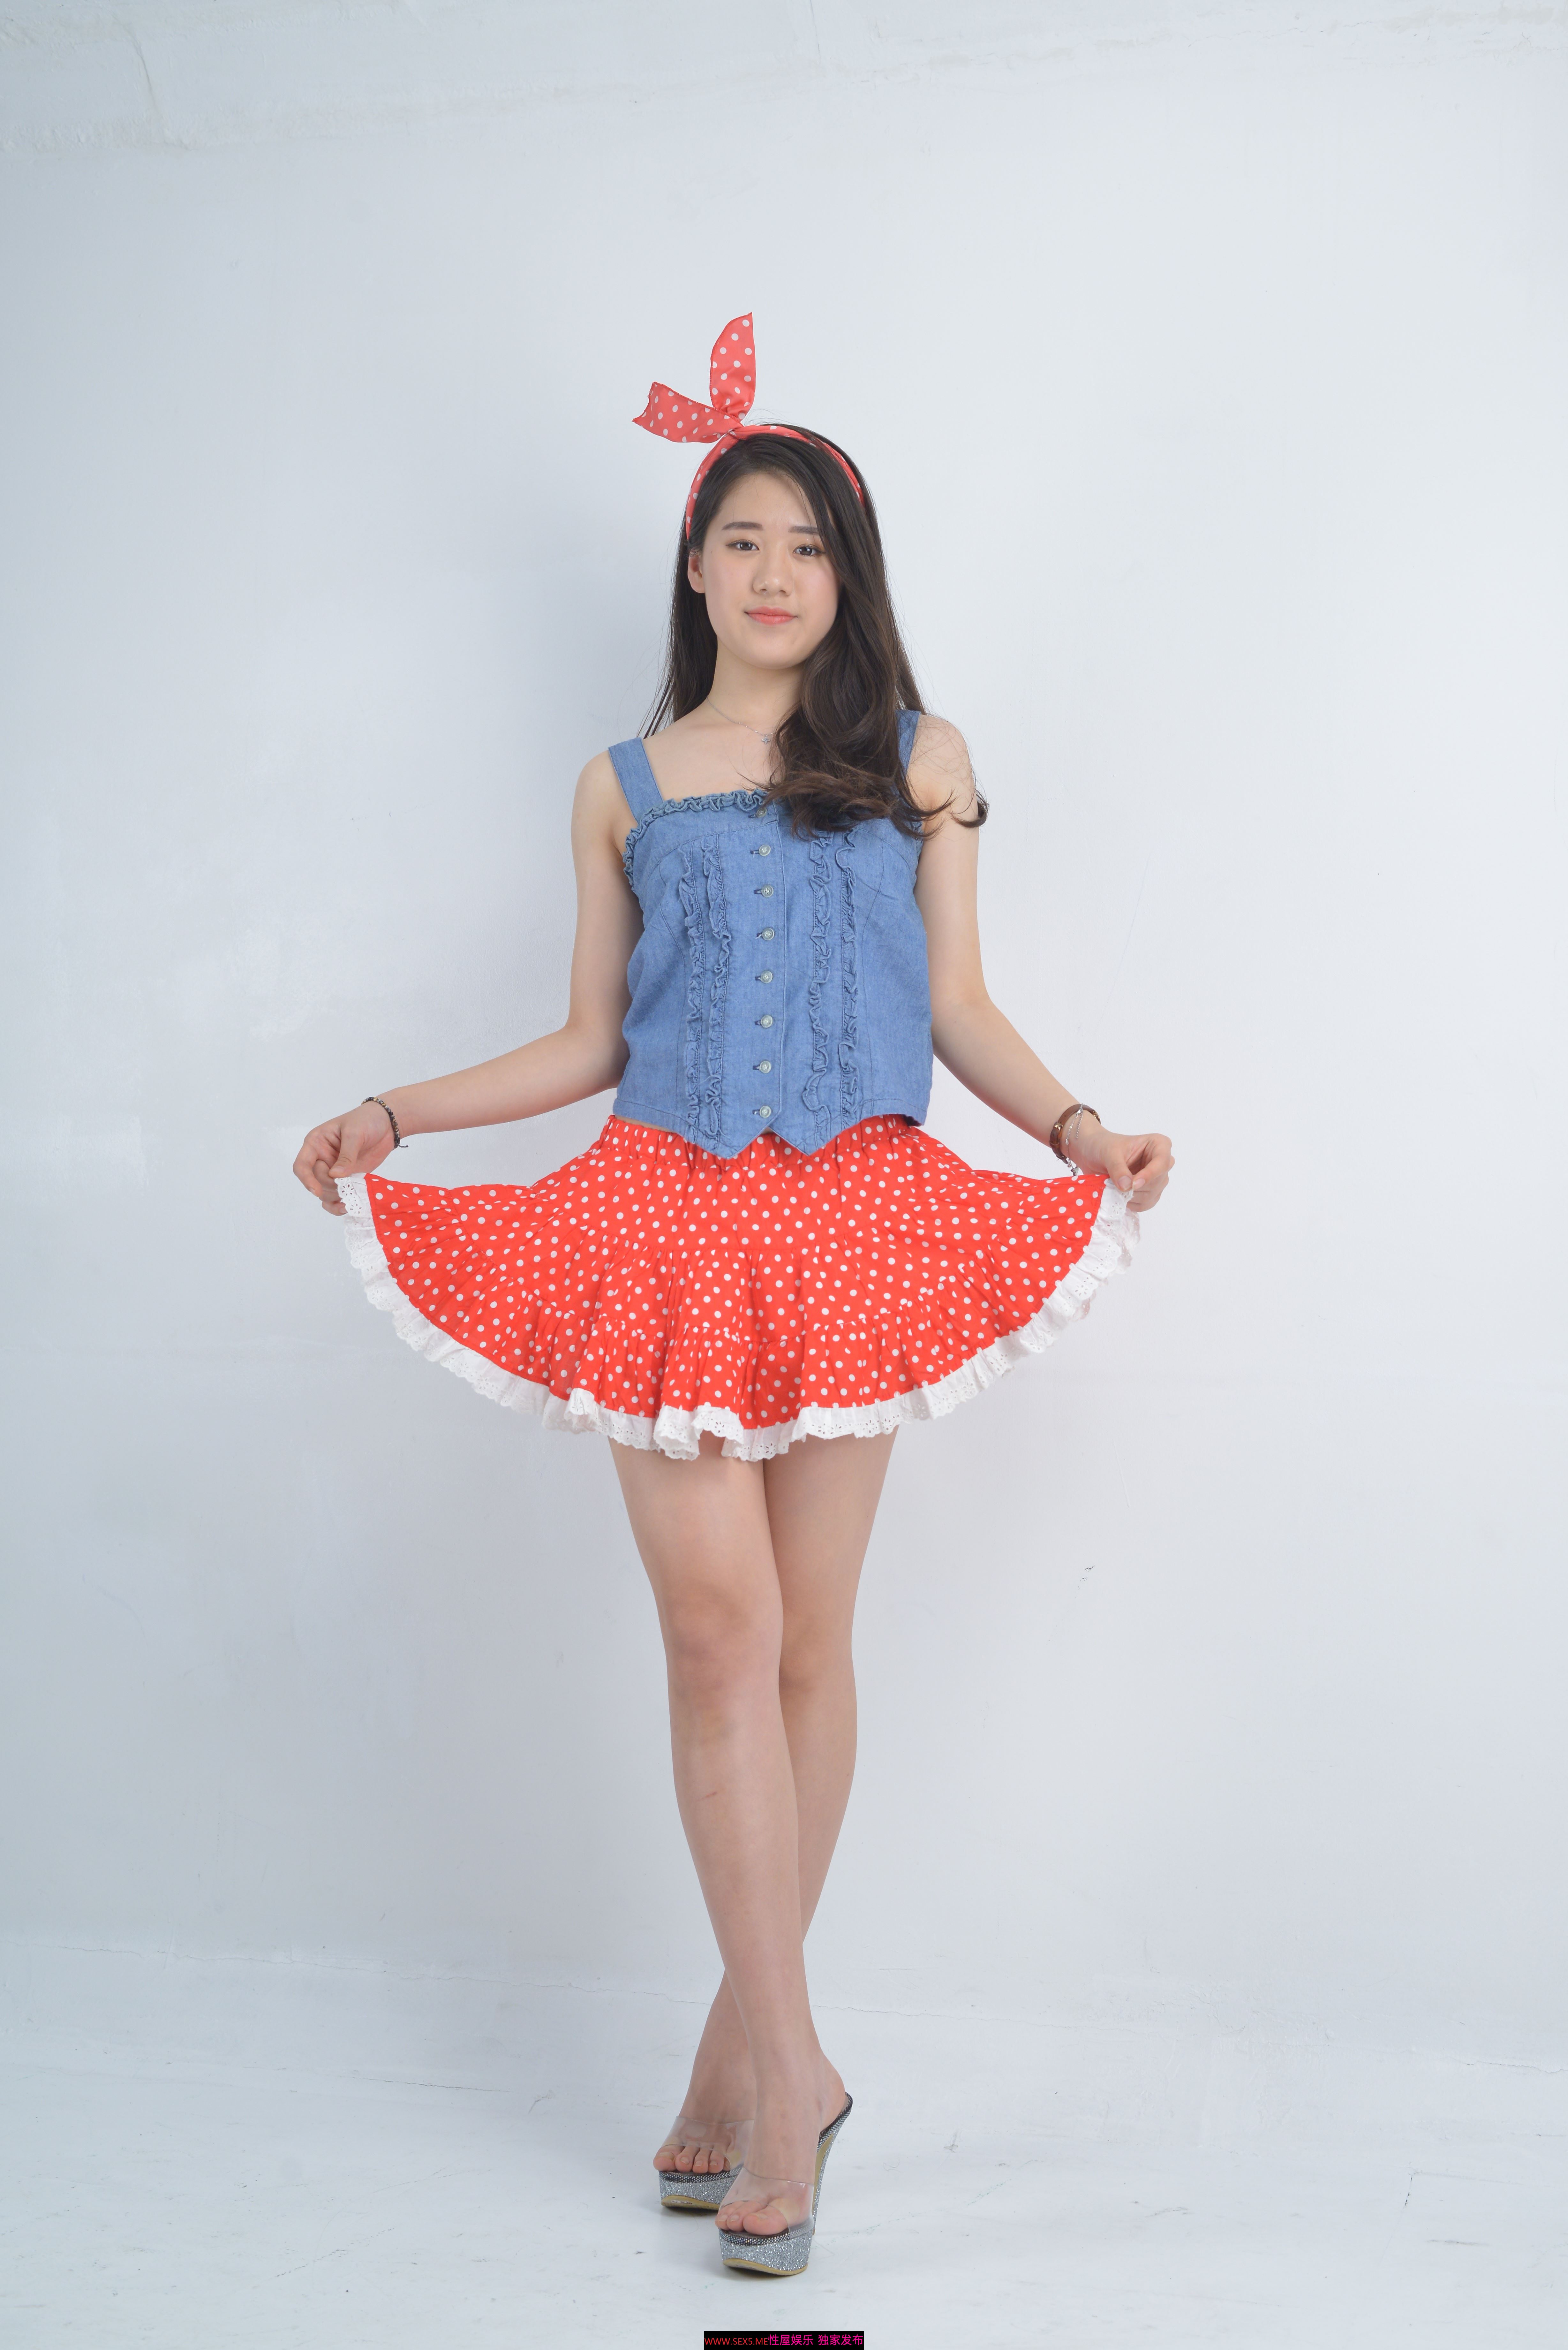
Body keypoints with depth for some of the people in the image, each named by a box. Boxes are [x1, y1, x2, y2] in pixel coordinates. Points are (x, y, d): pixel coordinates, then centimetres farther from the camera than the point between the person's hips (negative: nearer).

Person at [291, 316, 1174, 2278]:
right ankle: (787, 2071, 0)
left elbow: (959, 1011, 10)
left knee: (807, 1637, 3)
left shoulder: (916, 760, 12)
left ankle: (743, 2041, 17)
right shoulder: (623, 788, 14)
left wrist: (1080, 1125, -6)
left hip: (856, 1215, 0)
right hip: (670, 1216, 0)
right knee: (718, 1630, -8)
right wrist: (395, 1115, 7)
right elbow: (591, 1040, 16)